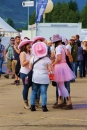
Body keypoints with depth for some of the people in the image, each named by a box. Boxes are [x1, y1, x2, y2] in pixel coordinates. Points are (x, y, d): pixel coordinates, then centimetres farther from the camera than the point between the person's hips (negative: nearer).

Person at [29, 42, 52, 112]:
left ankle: (32, 106, 9)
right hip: (44, 78, -3)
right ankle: (44, 107, -4)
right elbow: (50, 69, -7)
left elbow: (30, 67, 8)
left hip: (35, 78, 3)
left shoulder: (33, 58, 3)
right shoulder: (47, 59, -6)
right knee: (43, 92, -1)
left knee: (33, 92, 11)